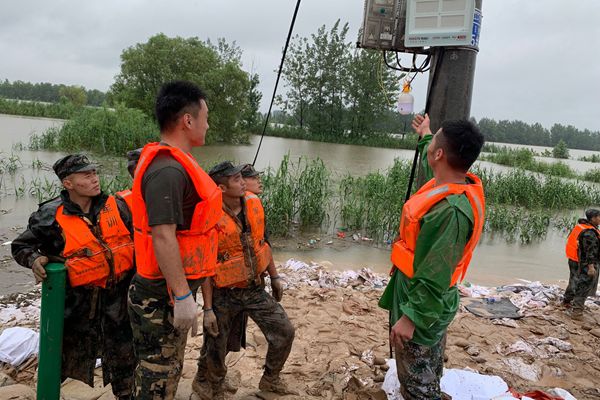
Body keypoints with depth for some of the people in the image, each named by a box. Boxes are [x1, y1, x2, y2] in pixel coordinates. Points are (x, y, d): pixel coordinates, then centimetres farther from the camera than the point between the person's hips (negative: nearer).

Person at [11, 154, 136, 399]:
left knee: (123, 349, 15)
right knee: (71, 349, 11)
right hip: (78, 298, -2)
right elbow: (21, 246, 3)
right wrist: (34, 259, -18)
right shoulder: (51, 216, -11)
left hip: (119, 294, 3)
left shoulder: (116, 205, -4)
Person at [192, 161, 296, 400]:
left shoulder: (253, 203, -4)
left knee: (284, 333, 7)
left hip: (254, 288, 5)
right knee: (215, 347, 11)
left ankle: (270, 379, 31)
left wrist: (274, 277, 13)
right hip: (224, 294, -5)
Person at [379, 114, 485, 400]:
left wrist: (411, 317, -22)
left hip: (422, 304, -9)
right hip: (433, 303, 9)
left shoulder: (452, 211, -35)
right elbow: (432, 164, 21)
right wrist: (424, 136, 35)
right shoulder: (464, 184, -5)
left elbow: (434, 278, -31)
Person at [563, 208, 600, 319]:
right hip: (585, 264, -10)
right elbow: (590, 251, -25)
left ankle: (567, 301, 38)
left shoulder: (581, 227, 8)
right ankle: (576, 311, -3)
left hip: (574, 261, 10)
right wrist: (591, 266, -26)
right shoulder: (589, 233, -22)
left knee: (575, 282, 23)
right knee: (584, 286, -4)